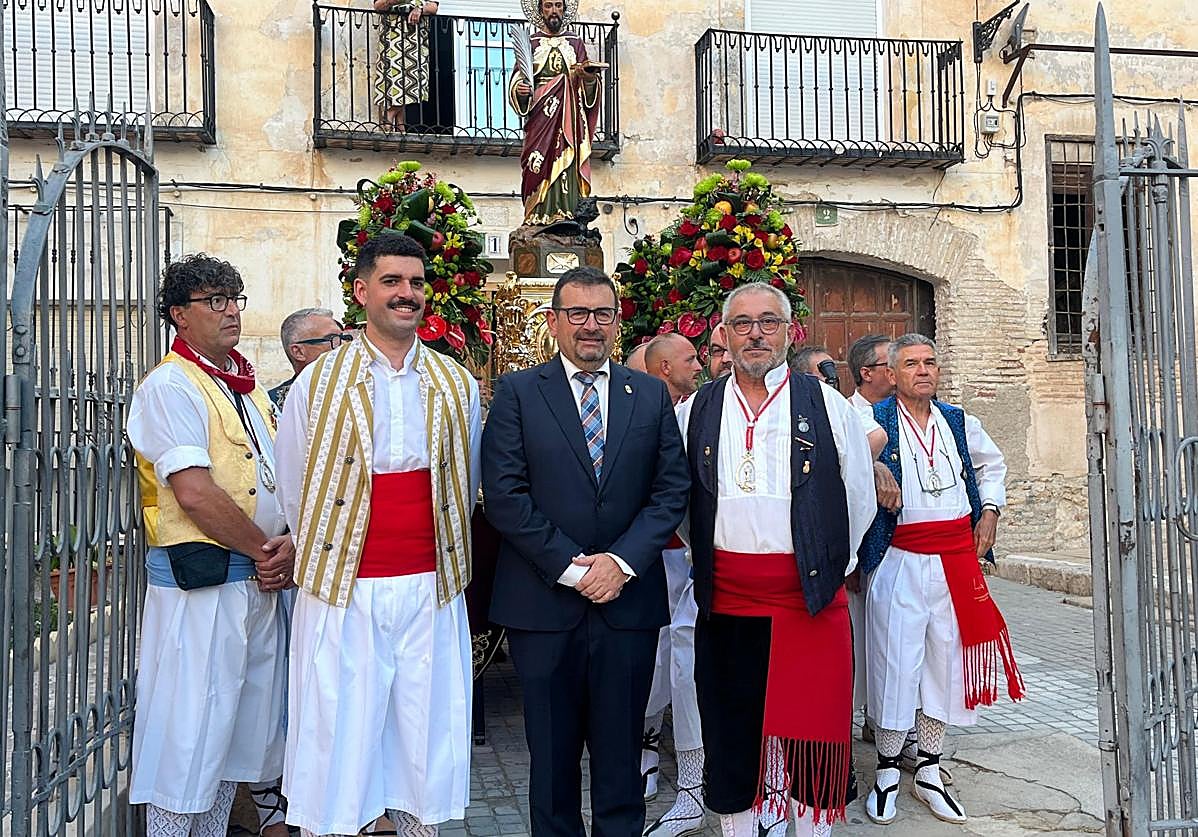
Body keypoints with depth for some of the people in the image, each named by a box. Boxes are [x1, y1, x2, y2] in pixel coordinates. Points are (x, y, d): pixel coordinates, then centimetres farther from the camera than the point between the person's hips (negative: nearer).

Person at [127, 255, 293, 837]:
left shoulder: (251, 391, 16)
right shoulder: (169, 386, -9)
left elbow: (282, 481, 15)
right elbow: (195, 493, -20)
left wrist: (289, 543, -5)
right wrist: (265, 550, -11)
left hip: (260, 585, 8)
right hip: (199, 584, -8)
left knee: (237, 728, 15)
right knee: (190, 732, -1)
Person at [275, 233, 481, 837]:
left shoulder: (458, 385, 8)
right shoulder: (318, 382, 1)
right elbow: (293, 491, 8)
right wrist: (331, 559, 11)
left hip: (431, 589, 2)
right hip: (342, 591, -2)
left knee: (425, 738, 9)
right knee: (336, 745, 4)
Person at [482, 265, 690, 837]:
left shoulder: (651, 395, 8)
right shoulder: (518, 393, 1)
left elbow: (671, 489, 3)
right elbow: (504, 494, -7)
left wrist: (622, 562, -10)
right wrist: (568, 567, -12)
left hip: (628, 600, 2)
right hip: (543, 602, -1)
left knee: (621, 752, 11)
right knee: (551, 753, 11)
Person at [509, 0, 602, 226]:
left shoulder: (575, 43, 17)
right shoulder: (530, 43, 12)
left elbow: (586, 88, 14)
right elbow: (517, 79, 7)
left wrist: (590, 78, -9)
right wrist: (519, 89, -16)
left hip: (568, 119, 1)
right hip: (539, 119, -1)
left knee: (567, 168, -8)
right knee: (540, 168, -11)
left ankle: (566, 216, -10)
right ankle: (538, 219, -12)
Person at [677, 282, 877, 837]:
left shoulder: (829, 407, 2)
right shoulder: (694, 412, 6)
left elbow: (860, 500, 8)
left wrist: (829, 568, 10)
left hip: (810, 601, -1)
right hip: (724, 604, 2)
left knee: (811, 739, 3)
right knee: (729, 737, 10)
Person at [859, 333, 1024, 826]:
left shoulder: (958, 422, 10)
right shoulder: (874, 423, -7)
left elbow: (991, 464, 27)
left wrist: (990, 512, 15)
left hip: (956, 560, 5)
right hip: (900, 560, -5)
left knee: (945, 661, 10)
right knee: (896, 664, -3)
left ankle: (929, 773, 24)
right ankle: (887, 772, 15)